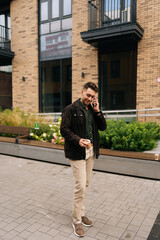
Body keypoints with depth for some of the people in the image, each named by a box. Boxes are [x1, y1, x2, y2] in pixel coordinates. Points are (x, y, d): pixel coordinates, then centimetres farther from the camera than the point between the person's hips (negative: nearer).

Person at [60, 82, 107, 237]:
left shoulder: (93, 109, 11)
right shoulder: (71, 109, -8)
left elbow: (103, 127, 7)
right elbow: (64, 130, -13)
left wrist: (97, 111, -5)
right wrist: (78, 140, -26)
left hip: (90, 151, 7)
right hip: (77, 153, -6)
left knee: (85, 184, 15)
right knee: (81, 186, -6)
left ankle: (81, 214, 32)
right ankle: (77, 221, 12)